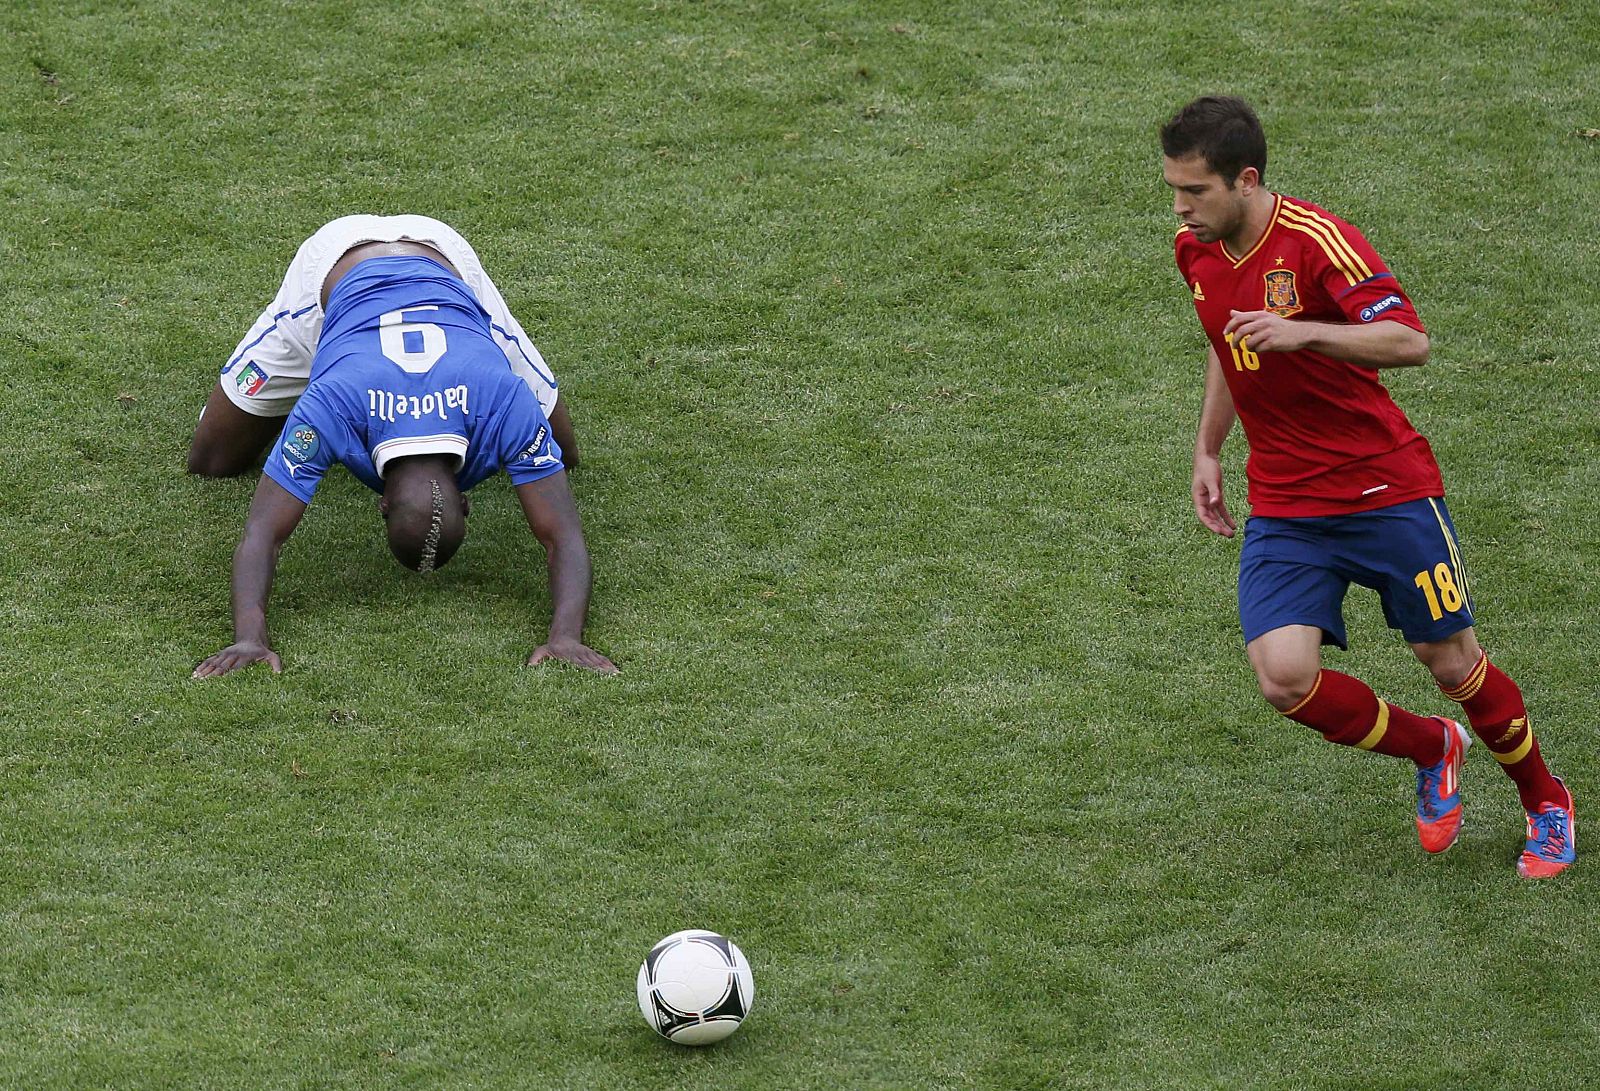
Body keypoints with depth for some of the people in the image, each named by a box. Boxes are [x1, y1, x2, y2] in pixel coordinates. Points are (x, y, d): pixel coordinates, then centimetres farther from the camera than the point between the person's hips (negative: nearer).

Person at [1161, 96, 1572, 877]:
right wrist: (1208, 449, 18)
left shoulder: (1317, 241, -21)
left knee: (1451, 663, 5)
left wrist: (1302, 332, -42)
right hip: (1283, 508, 5)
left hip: (1387, 488, -5)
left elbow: (1410, 342, -30)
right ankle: (1434, 751, 15)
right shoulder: (1195, 252, 1)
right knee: (1284, 676, -14)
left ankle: (1545, 803, 33)